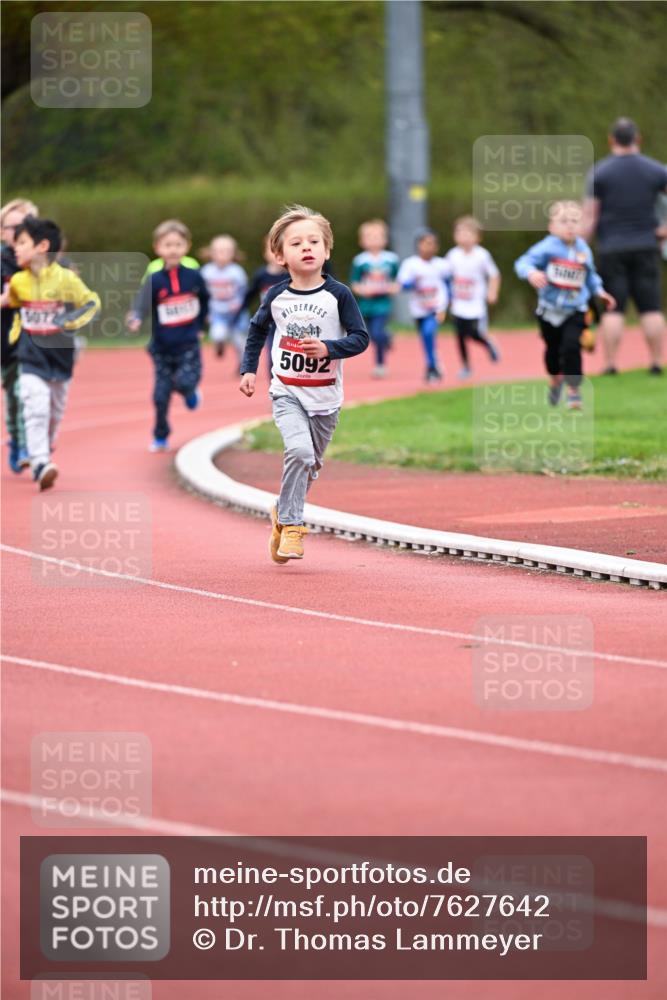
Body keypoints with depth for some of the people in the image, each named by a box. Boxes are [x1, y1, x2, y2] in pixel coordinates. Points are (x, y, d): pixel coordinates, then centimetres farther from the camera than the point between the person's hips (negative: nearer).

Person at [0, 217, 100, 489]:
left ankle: (44, 451, 37)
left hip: (60, 357, 0)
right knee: (35, 411, -15)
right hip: (31, 360, 0)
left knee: (55, 412, 15)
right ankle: (41, 465, -21)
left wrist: (73, 322, -15)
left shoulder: (66, 279, -12)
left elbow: (92, 302, -3)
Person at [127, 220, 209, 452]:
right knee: (161, 396, 3)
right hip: (163, 348, 0)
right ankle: (160, 438, 20)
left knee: (185, 381, -19)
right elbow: (142, 304, -23)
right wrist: (135, 320, -43)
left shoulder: (194, 277, -4)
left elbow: (205, 302, 15)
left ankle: (190, 391, 18)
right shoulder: (154, 280, -10)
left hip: (188, 345, 0)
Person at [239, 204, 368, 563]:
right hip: (287, 392, -1)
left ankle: (282, 513, 40)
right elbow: (258, 329, 15)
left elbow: (360, 338, -8)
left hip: (325, 396, 1)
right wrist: (248, 369, 9)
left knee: (310, 464, 13)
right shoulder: (276, 296, -3)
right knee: (299, 450, -24)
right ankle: (291, 524, -14)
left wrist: (328, 348, -24)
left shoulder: (338, 295, -9)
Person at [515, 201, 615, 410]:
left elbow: (590, 275, 18)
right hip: (549, 311, -1)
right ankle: (555, 380, 44)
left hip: (575, 312, 1)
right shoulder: (547, 248, -13)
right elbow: (523, 263, -21)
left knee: (571, 347, -16)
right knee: (553, 349, 15)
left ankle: (573, 390, -4)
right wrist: (531, 273, -40)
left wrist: (599, 291, 9)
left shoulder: (583, 251, 0)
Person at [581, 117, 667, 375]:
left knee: (613, 308, 0)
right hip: (646, 246, 1)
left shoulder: (599, 172, -2)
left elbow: (589, 218, -3)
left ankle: (610, 363, -3)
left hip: (611, 249, -1)